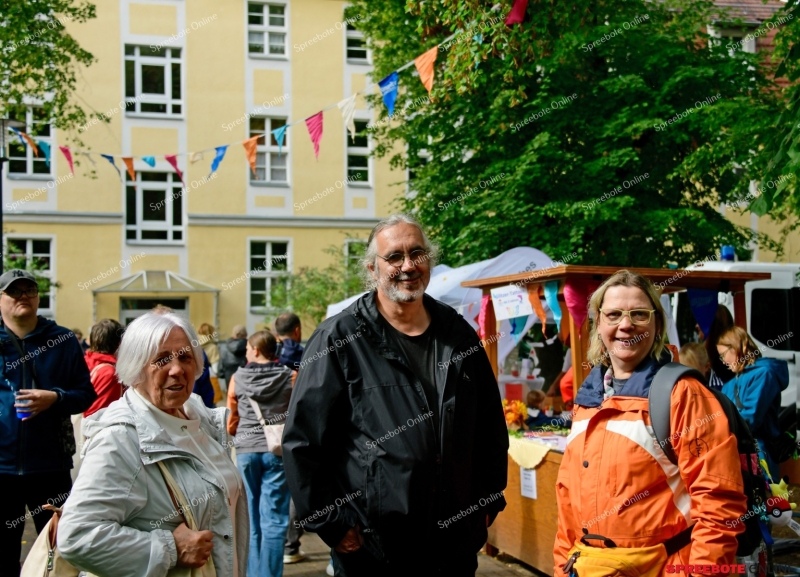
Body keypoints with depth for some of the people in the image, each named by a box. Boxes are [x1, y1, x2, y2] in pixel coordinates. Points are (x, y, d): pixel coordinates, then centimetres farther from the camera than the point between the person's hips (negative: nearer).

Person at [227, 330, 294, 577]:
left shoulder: (238, 378, 0)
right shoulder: (289, 377, -4)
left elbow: (231, 420, 7)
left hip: (245, 450, 2)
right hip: (278, 450, -1)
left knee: (250, 518, 13)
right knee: (273, 520, 1)